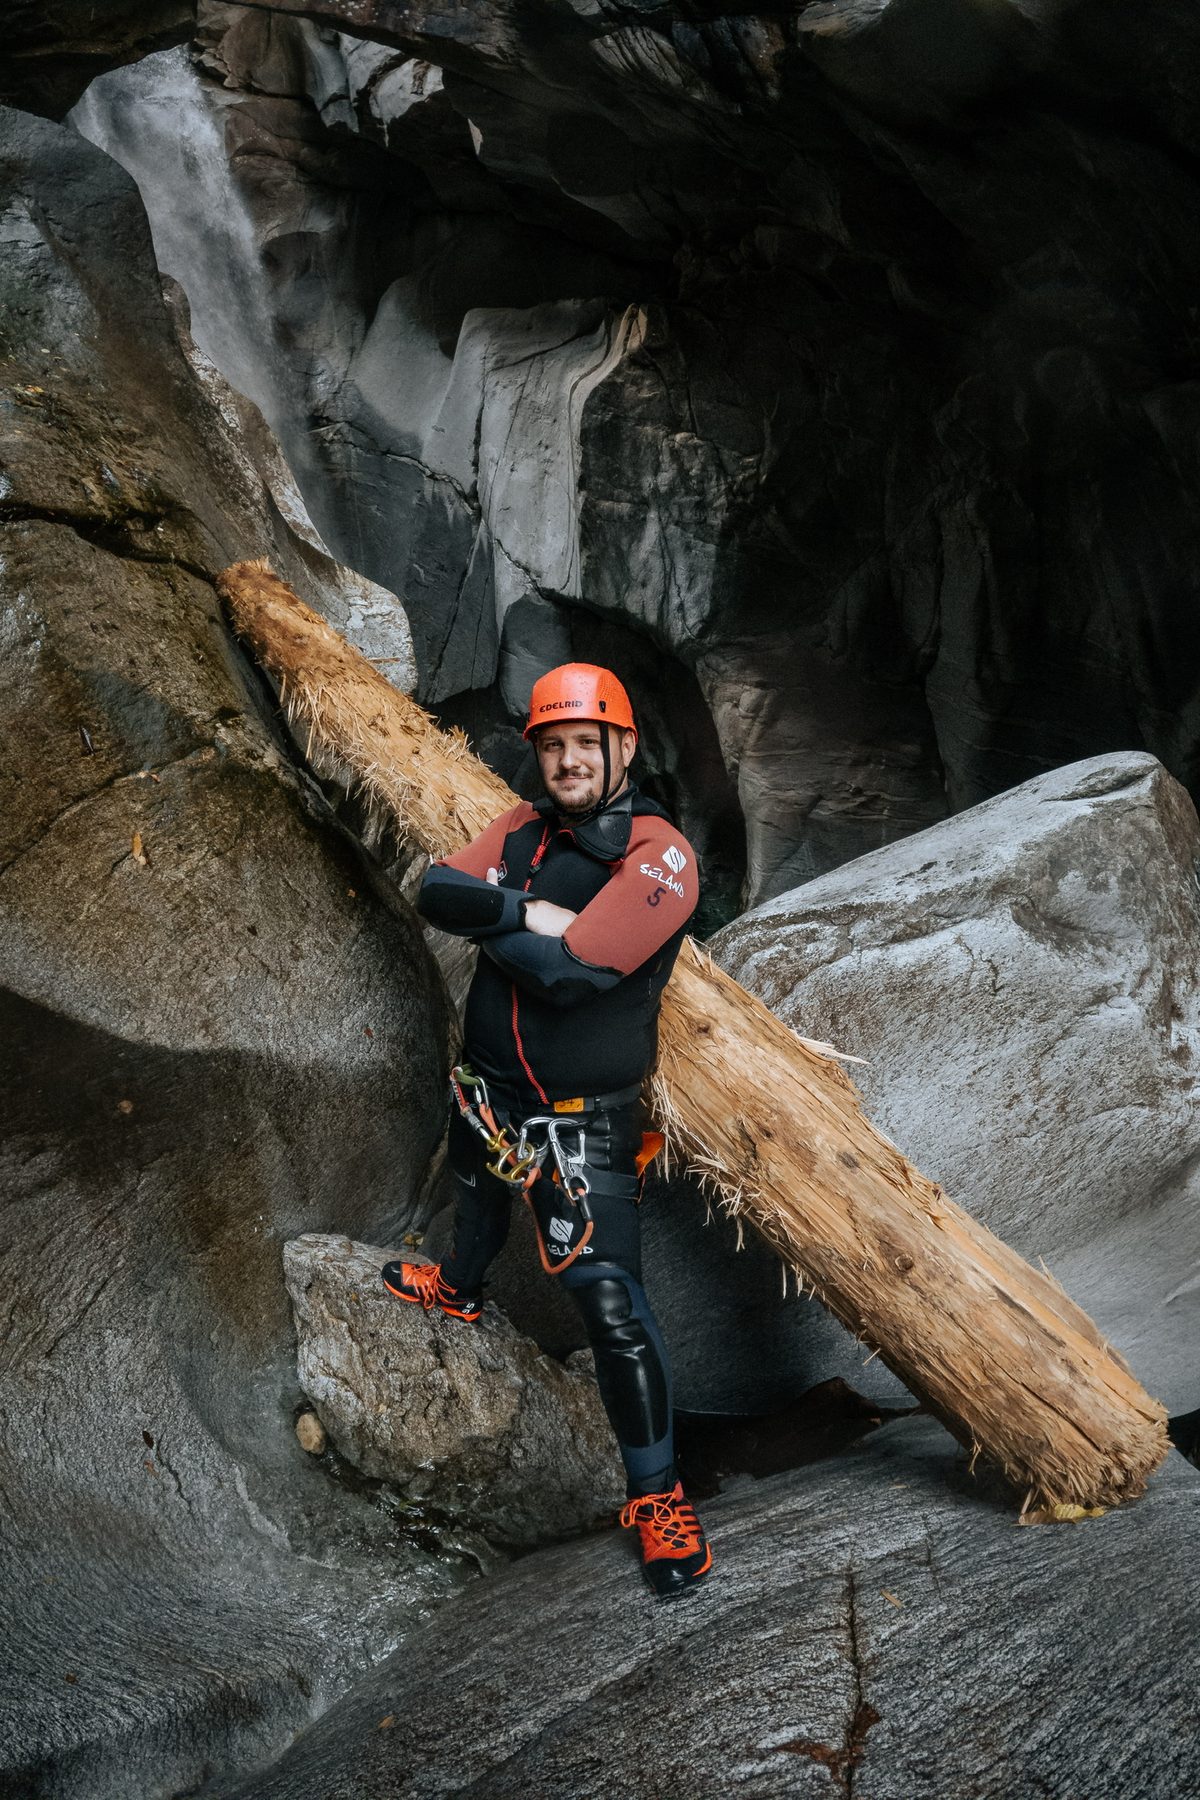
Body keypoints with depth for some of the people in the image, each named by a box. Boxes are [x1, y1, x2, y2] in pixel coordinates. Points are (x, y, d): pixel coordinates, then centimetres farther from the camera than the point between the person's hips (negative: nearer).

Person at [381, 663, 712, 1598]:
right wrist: (524, 910, -27)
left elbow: (571, 972, -31)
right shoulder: (525, 828, 0)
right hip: (488, 1088, 7)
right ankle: (463, 1288, 69)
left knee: (610, 1299, -11)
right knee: (479, 1195, 34)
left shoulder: (658, 853, -22)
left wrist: (486, 923, -16)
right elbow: (436, 889, -12)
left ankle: (657, 1493, 4)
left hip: (583, 1120, -7)